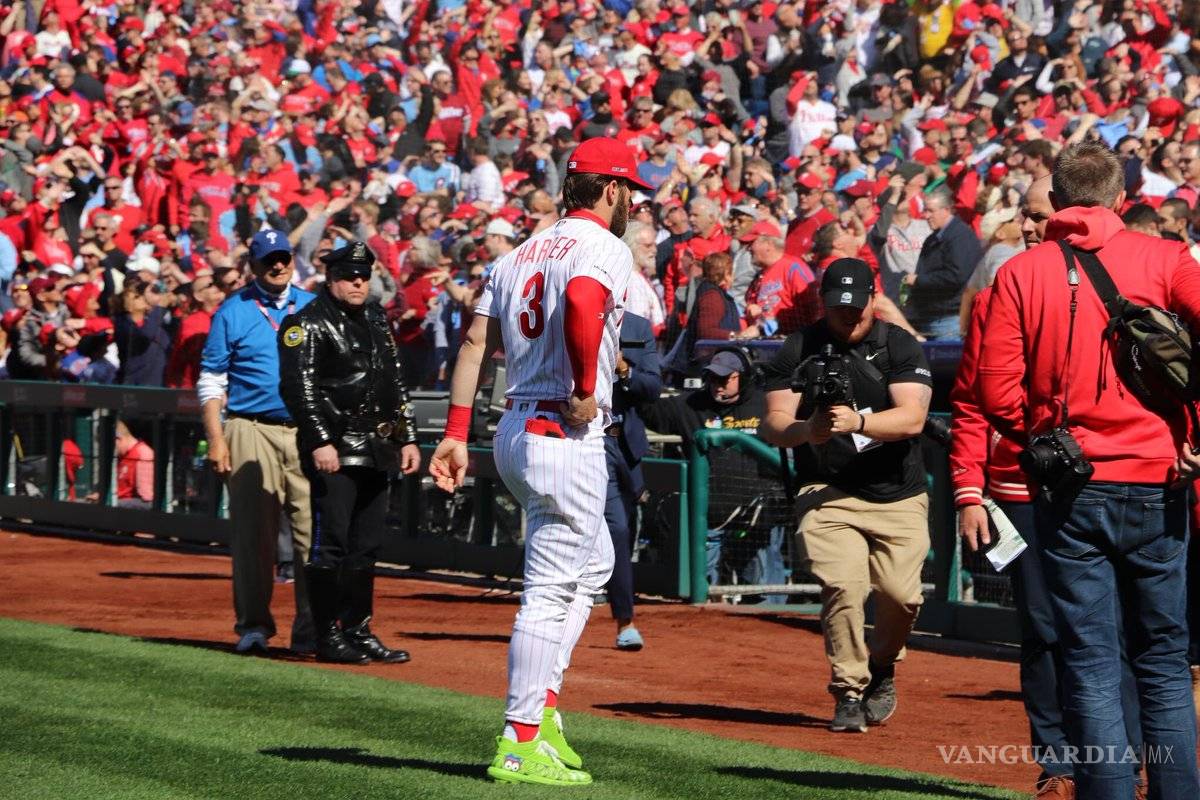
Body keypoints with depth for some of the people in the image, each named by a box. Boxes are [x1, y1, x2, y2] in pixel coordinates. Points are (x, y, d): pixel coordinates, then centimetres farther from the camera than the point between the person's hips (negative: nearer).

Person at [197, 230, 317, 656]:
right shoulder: (232, 312, 4)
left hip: (308, 431, 2)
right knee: (252, 530, -3)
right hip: (252, 432, -2)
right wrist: (215, 439, -6)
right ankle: (253, 625, 4)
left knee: (313, 530, -3)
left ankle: (311, 628, 1)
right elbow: (211, 382, 3)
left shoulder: (314, 308, 12)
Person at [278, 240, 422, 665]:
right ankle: (328, 636, -3)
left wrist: (408, 438, 16)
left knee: (367, 546, 10)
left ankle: (359, 631, 16)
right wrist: (320, 442, -22)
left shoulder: (376, 319, 18)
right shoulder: (308, 324, -5)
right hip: (335, 450, -7)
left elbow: (396, 383, 23)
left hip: (376, 450, 7)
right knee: (331, 543, -8)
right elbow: (298, 387, -14)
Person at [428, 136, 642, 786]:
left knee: (592, 564, 24)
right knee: (550, 592, -5)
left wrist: (455, 433, 9)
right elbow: (581, 301, -31)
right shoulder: (604, 248, -8)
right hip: (566, 438, -9)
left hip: (515, 432, 9)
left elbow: (475, 341, 12)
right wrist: (587, 389, -21)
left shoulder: (522, 252, 16)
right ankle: (520, 743, -4)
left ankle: (541, 708, 19)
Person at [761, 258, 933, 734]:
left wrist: (858, 422, -31)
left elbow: (912, 418, -14)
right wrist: (808, 430, -26)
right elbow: (773, 426, -4)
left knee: (901, 594, -11)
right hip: (828, 493, 0)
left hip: (899, 496, 0)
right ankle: (849, 691, -4)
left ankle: (882, 668, 21)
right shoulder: (799, 350, 1)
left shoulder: (901, 346, -1)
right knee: (843, 584, -20)